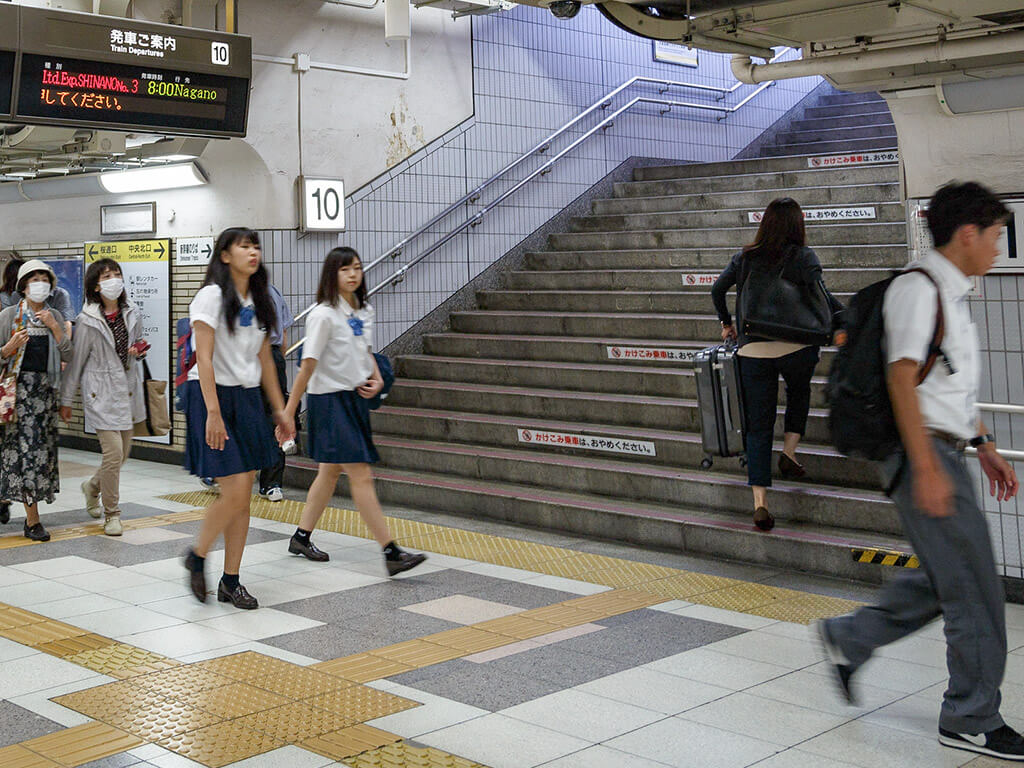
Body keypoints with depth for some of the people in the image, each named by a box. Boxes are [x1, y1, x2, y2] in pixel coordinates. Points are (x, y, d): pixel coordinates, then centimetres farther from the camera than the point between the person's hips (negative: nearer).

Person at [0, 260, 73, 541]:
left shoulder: (55, 317, 10)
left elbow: (68, 357, 3)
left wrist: (54, 327, -7)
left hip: (45, 388, 4)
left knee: (41, 449, 4)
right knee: (26, 447, -8)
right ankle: (32, 520, -7)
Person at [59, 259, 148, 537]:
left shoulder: (132, 314, 5)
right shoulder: (88, 320, -8)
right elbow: (76, 360, -1)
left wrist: (138, 351, -2)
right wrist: (66, 399, 4)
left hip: (128, 389, 6)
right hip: (102, 392, -6)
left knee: (123, 453, 13)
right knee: (113, 452, -12)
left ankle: (93, 486, 43)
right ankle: (111, 513, 4)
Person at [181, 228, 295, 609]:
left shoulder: (257, 301, 13)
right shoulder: (212, 296, -9)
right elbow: (204, 359, -15)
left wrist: (279, 410, 15)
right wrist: (213, 412, -22)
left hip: (247, 399, 7)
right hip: (213, 395, -7)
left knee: (244, 495, 5)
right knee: (235, 491, -12)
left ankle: (231, 581, 14)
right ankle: (197, 557, 13)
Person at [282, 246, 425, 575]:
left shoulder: (364, 311, 9)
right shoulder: (324, 315, -14)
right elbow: (308, 364, -14)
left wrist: (376, 377, 4)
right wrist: (289, 410, -12)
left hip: (355, 398, 8)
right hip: (329, 400, -8)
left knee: (330, 471, 16)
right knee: (361, 476, -10)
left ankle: (301, 538, 30)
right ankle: (391, 553, -11)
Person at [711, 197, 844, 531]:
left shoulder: (745, 257, 9)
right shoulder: (803, 256, -2)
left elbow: (717, 289, 9)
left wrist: (726, 323, 22)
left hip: (753, 350, 2)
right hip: (797, 348, -2)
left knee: (757, 427, 5)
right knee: (799, 393, 32)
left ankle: (760, 503, -2)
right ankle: (789, 452, 16)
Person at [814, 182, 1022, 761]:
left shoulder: (953, 294, 18)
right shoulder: (919, 288, -13)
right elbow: (903, 379, -20)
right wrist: (927, 469, -23)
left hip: (947, 454, 10)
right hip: (927, 453, -10)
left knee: (946, 578, 15)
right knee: (973, 589, -4)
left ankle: (848, 639, 27)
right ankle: (972, 721, 8)